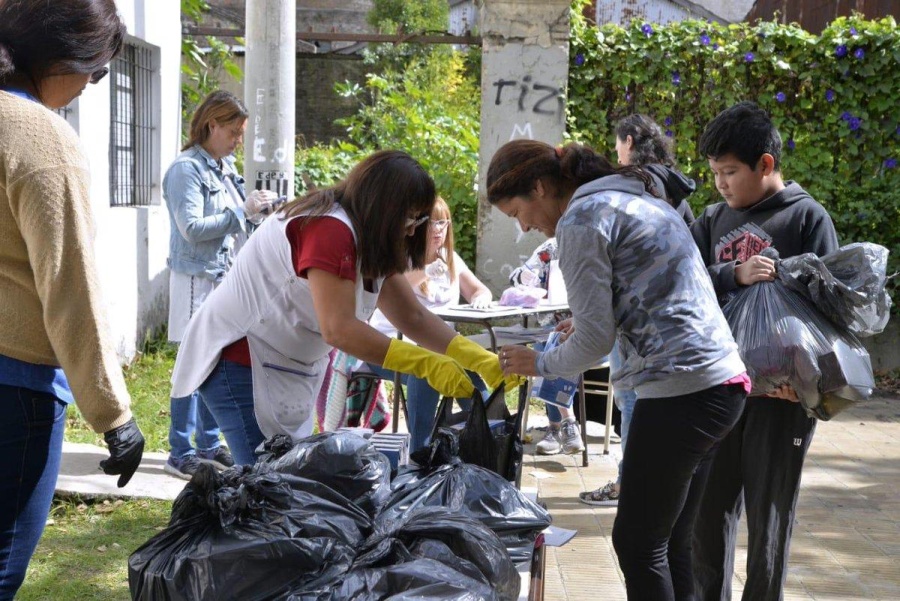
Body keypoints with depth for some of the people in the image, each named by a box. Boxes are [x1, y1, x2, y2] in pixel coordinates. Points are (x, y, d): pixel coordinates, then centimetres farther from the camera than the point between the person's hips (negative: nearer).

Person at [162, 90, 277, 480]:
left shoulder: (225, 167, 12)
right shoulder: (186, 169, -12)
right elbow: (192, 228, -20)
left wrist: (258, 209, 3)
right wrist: (243, 210, -18)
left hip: (226, 276, 8)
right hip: (197, 278, -8)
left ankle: (209, 445, 22)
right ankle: (180, 454, 2)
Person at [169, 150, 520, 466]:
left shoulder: (371, 244, 8)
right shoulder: (329, 229, -23)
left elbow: (413, 317, 6)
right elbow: (338, 329, -29)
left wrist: (482, 360, -6)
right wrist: (427, 365, -28)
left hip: (284, 369, 10)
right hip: (239, 361, -10)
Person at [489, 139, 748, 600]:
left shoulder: (580, 219, -8)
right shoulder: (638, 200, 21)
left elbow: (594, 340, -9)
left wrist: (538, 364, 6)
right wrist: (597, 325, 21)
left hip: (682, 389, -10)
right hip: (722, 378, 10)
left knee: (637, 546, -1)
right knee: (669, 544, 14)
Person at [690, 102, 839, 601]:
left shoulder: (808, 217, -3)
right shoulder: (713, 220, 11)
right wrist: (735, 275, -21)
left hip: (780, 392, -4)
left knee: (768, 514, 5)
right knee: (709, 508, 9)